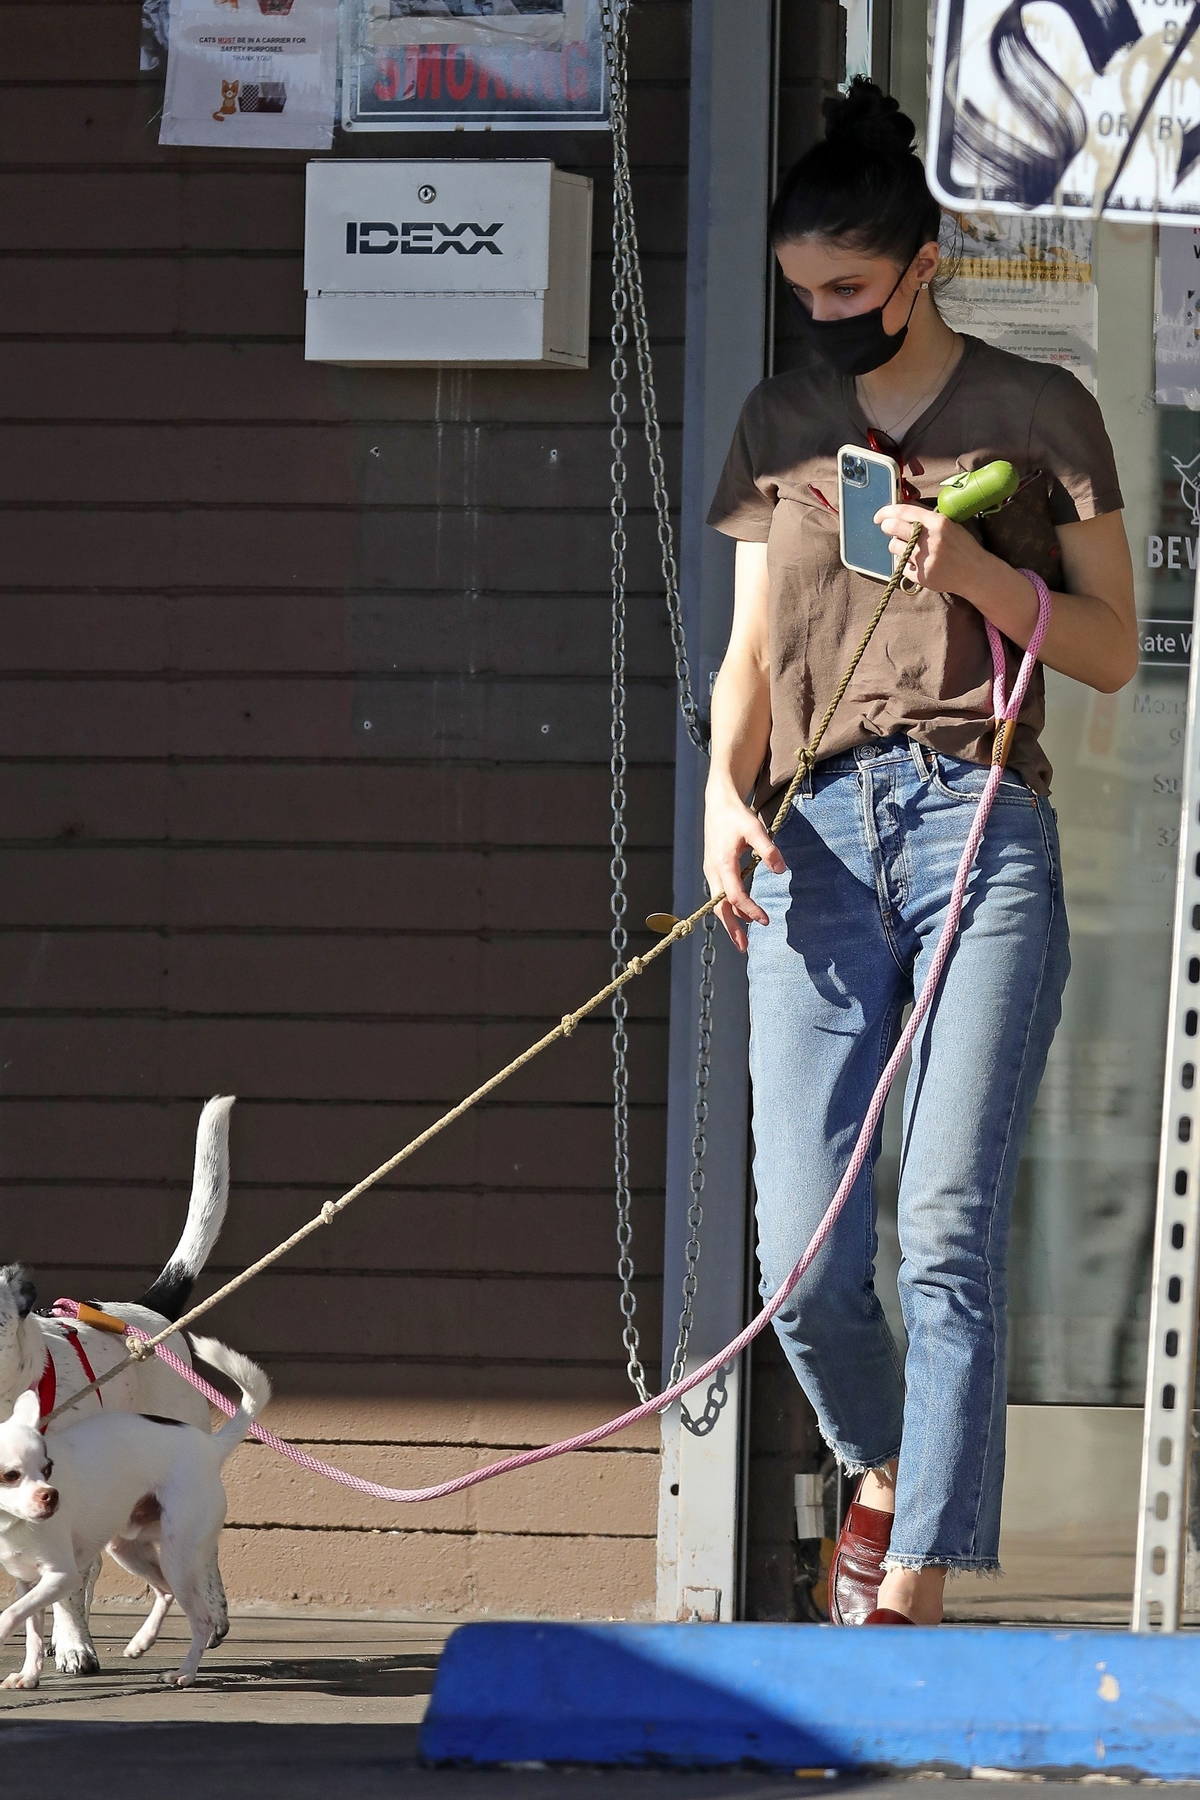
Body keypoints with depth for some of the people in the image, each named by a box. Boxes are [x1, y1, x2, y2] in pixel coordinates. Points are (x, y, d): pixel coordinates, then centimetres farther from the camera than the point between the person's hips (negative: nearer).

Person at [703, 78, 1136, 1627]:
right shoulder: (781, 424, 18)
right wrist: (726, 785, -1)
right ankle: (885, 1471, 26)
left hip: (982, 826, -3)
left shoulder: (1038, 414, 8)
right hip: (818, 845, 3)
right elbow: (749, 649, 18)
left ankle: (914, 1591, -14)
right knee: (802, 1264, -4)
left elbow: (1112, 652, 8)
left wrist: (975, 573, -9)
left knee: (949, 1230, -14)